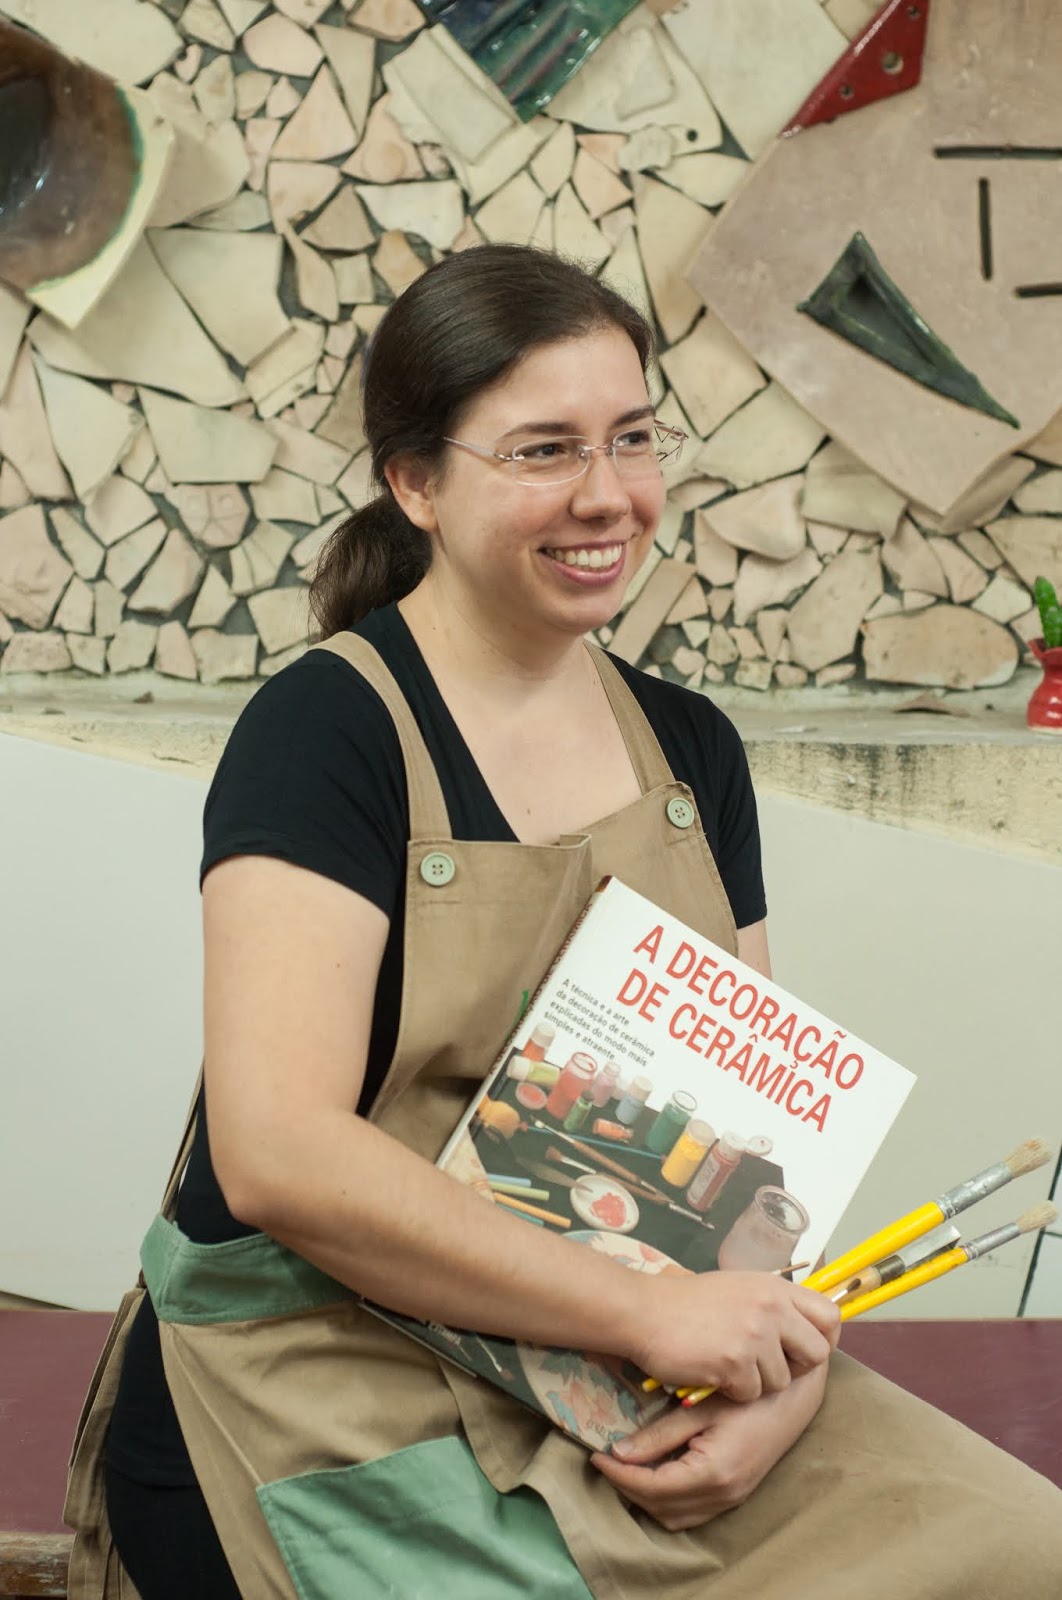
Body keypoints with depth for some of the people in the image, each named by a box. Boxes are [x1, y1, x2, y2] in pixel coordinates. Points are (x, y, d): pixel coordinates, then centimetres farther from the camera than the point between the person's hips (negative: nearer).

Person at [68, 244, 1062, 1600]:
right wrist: (646, 1310, -21)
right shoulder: (325, 733, -11)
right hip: (340, 1399, -5)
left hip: (635, 1397, 6)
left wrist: (786, 1363, -10)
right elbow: (278, 1154, -20)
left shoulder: (691, 748, 9)